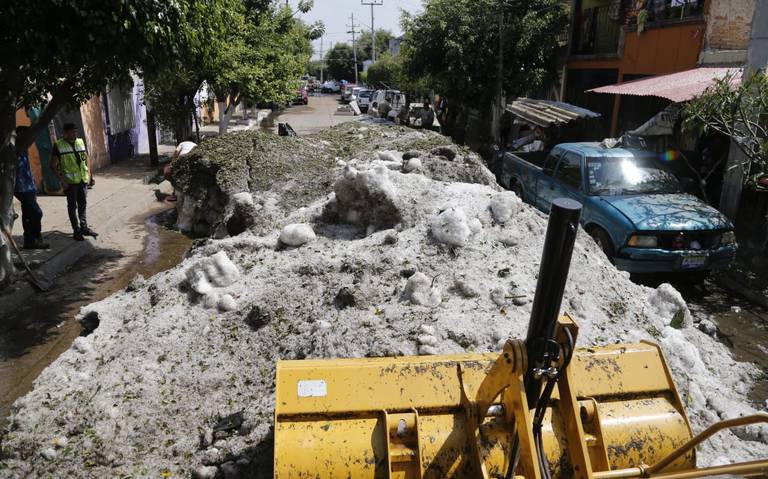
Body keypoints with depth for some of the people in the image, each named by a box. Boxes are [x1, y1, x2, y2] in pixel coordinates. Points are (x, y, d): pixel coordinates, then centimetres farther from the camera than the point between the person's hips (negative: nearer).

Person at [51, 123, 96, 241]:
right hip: (70, 181, -5)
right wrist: (62, 180, -15)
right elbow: (53, 165, -8)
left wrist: (90, 175, 10)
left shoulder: (81, 142, 8)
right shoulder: (59, 145, -7)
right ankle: (76, 231, 10)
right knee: (72, 206, 3)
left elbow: (87, 159, 15)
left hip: (83, 179, 5)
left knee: (83, 204, 13)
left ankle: (84, 227, 25)